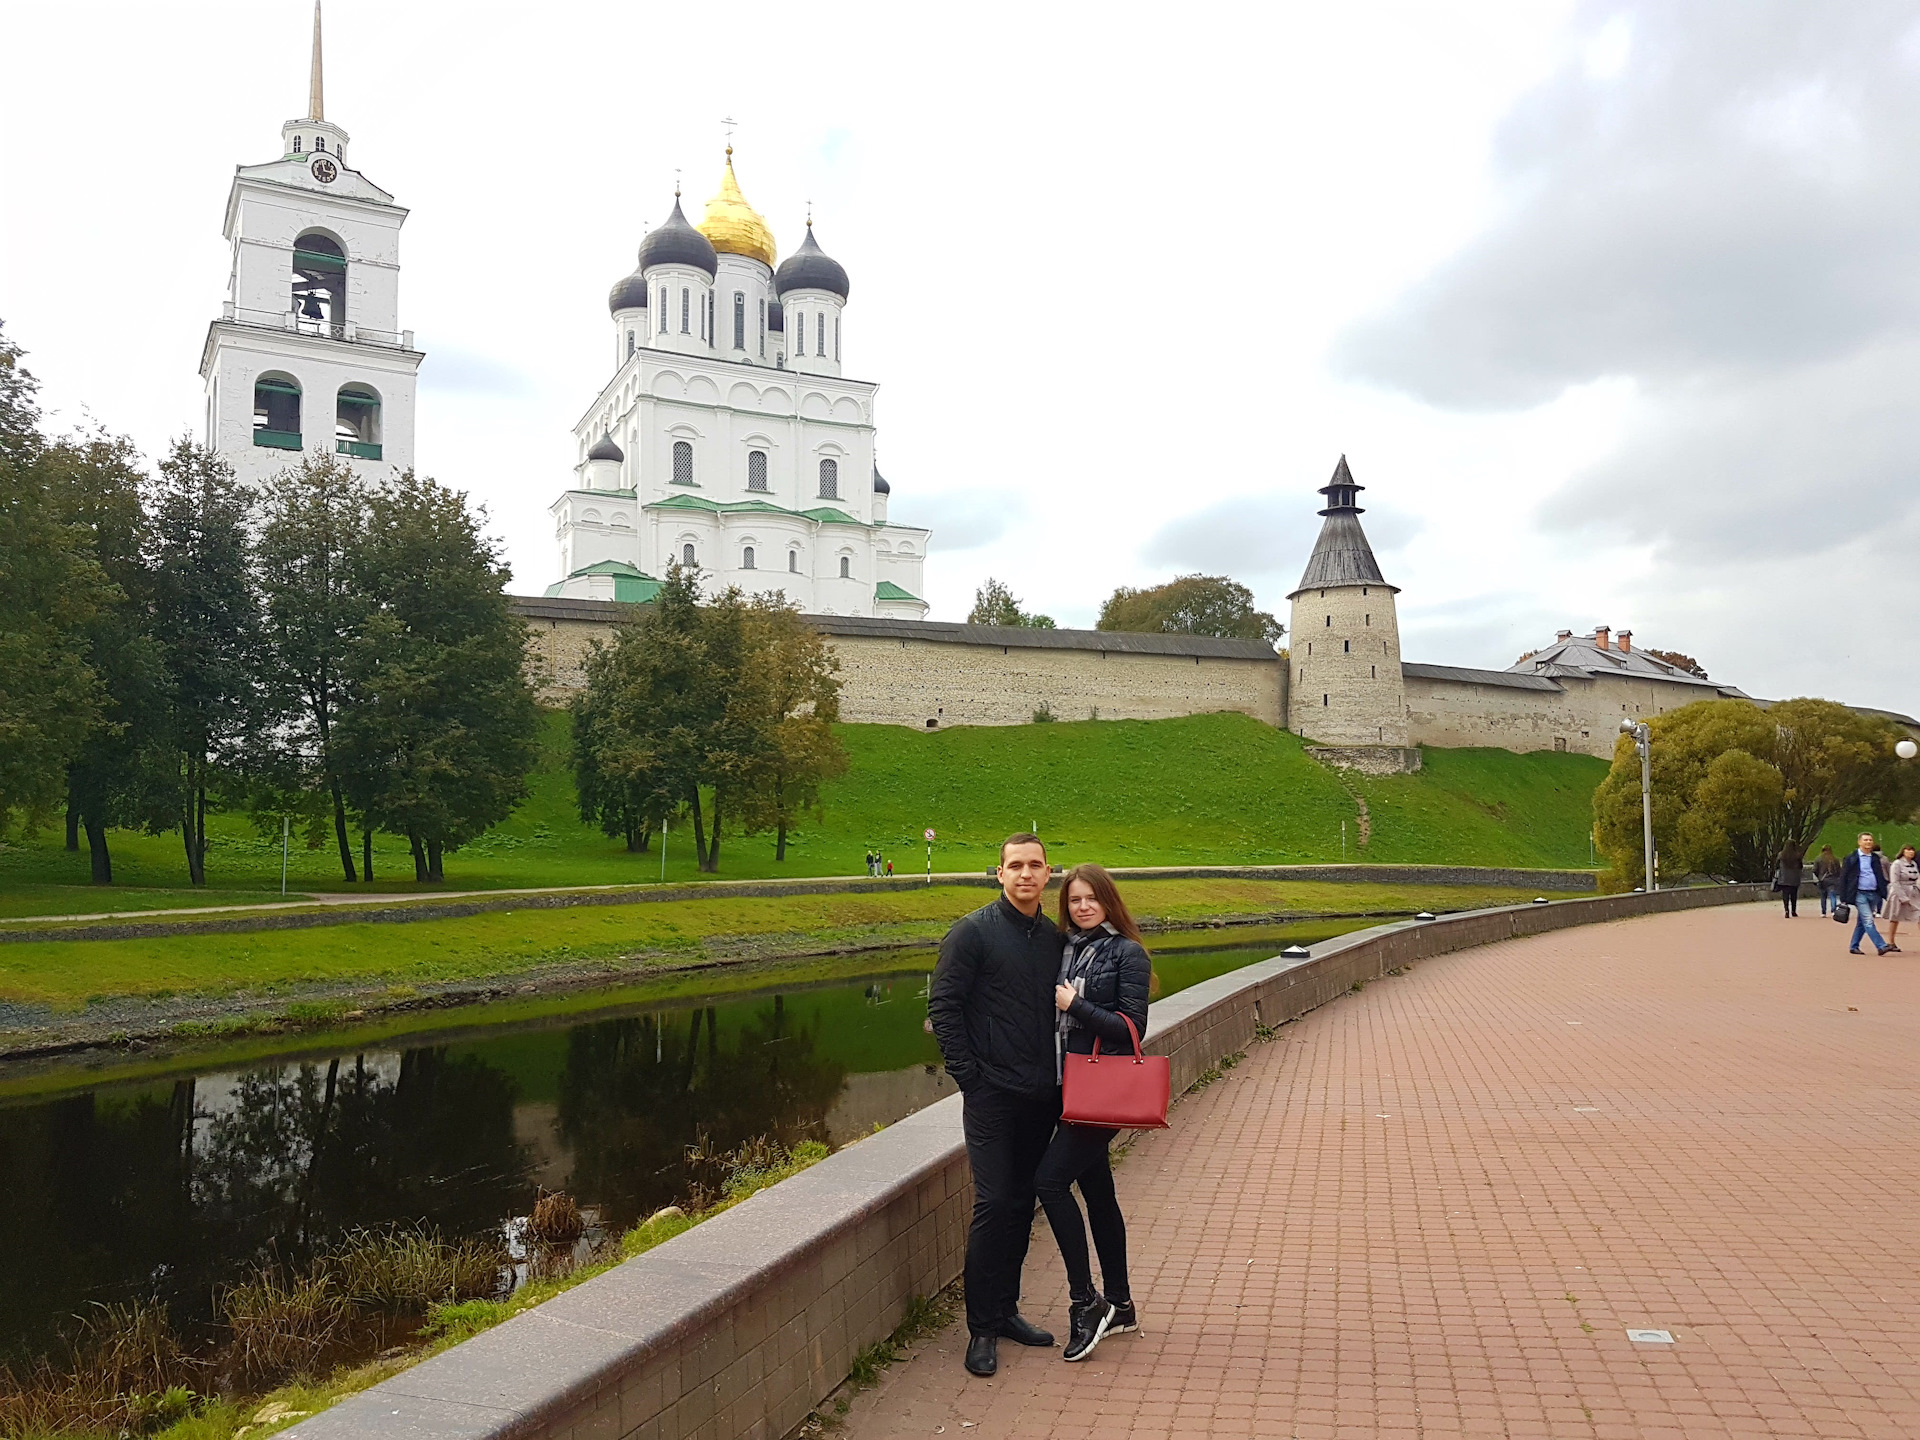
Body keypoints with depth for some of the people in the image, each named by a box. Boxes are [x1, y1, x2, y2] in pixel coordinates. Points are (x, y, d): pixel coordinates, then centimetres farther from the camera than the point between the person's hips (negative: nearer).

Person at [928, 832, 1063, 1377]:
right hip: (992, 1093, -5)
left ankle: (1006, 1309, 26)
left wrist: (1058, 1076, 9)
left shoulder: (1054, 938, 10)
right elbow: (942, 1006, -8)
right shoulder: (973, 932, -7)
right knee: (993, 1204, -6)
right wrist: (968, 1074, -11)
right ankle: (981, 1328, 6)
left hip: (1041, 1096, 6)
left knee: (1022, 1205, 12)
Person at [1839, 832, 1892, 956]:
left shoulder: (1875, 858, 12)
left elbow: (1881, 877, 15)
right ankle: (1881, 946, -17)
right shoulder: (1851, 859, -3)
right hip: (1860, 894, -5)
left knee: (1862, 923, 11)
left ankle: (1853, 947, 19)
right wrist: (1843, 899, -6)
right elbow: (1843, 878, -2)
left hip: (1873, 894, 5)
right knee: (1868, 921, -14)